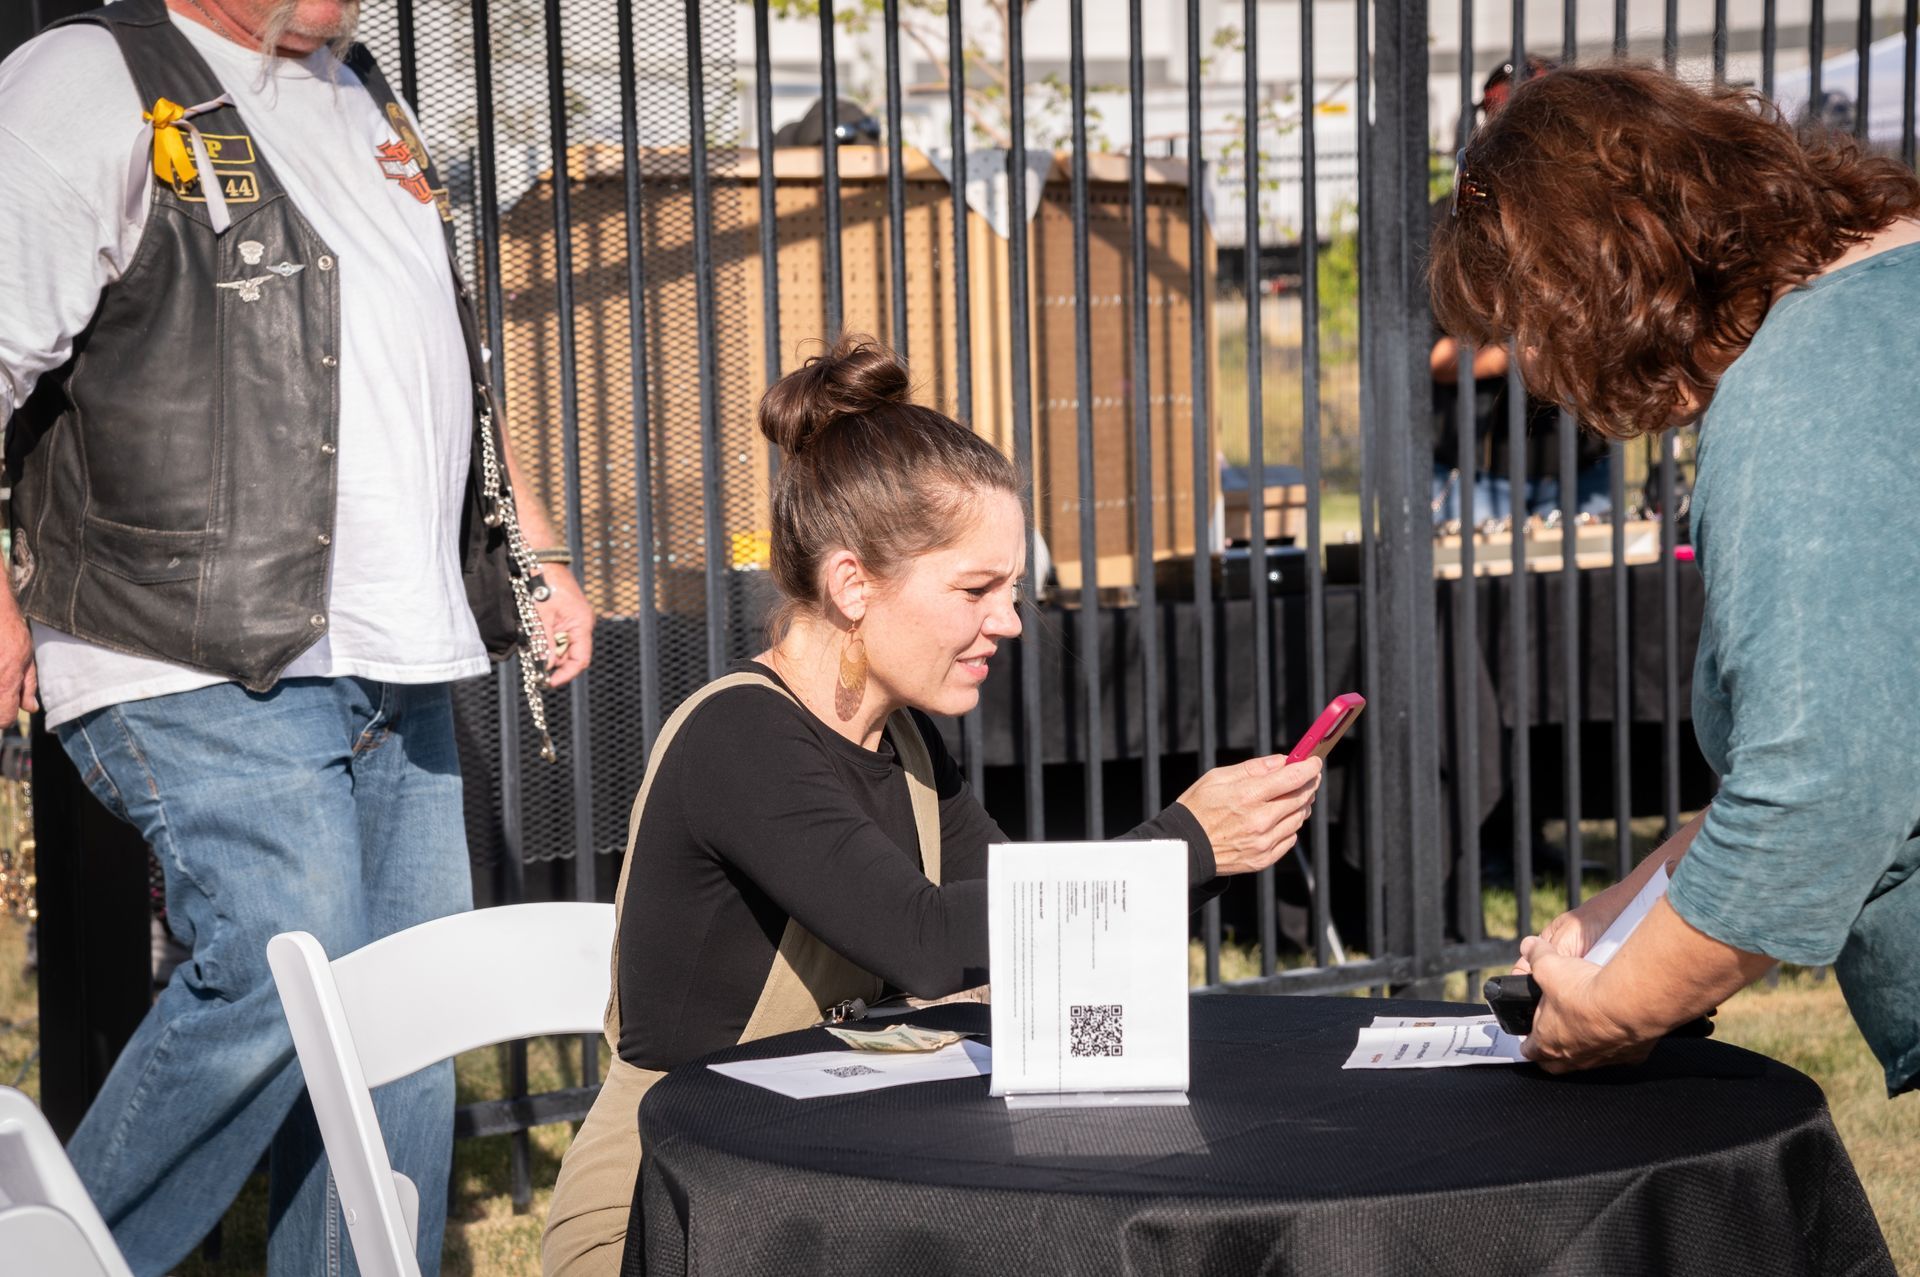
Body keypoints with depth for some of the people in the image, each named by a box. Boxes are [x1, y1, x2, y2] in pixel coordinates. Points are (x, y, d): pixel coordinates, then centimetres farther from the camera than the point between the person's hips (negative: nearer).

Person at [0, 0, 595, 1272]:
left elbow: (451, 370, 31)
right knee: (287, 977, -17)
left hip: (399, 665, 8)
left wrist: (537, 558, 24)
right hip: (208, 672, -8)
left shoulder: (367, 104, 21)